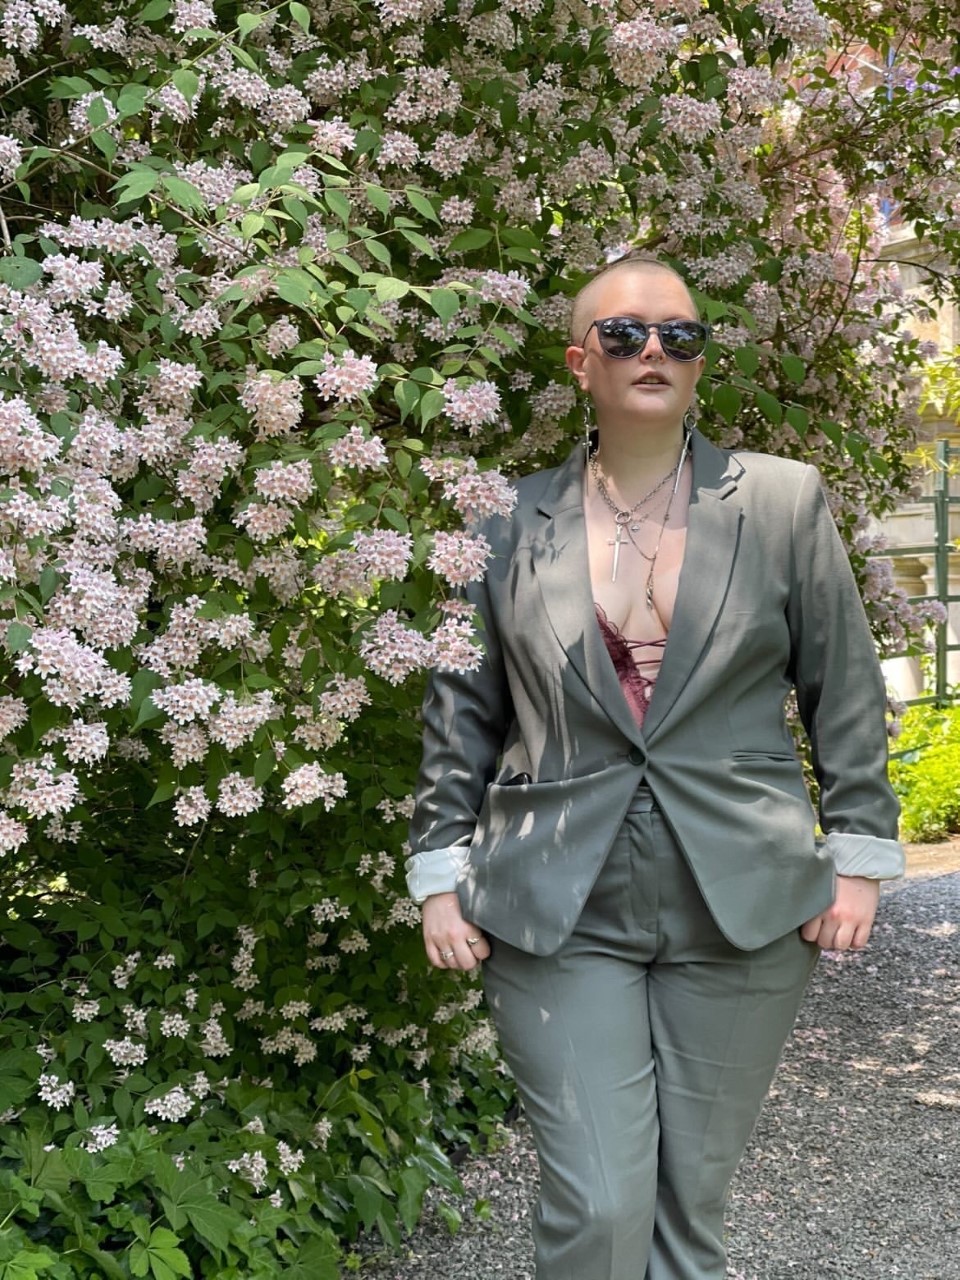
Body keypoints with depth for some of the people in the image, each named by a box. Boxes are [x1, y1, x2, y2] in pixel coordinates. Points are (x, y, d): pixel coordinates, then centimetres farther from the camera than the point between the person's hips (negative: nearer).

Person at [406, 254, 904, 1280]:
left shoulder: (784, 503, 3)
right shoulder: (514, 522, 4)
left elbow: (846, 691, 7)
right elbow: (458, 707, 9)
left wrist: (860, 855, 3)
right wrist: (439, 872, 4)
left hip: (743, 914, 1)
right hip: (557, 918, 0)